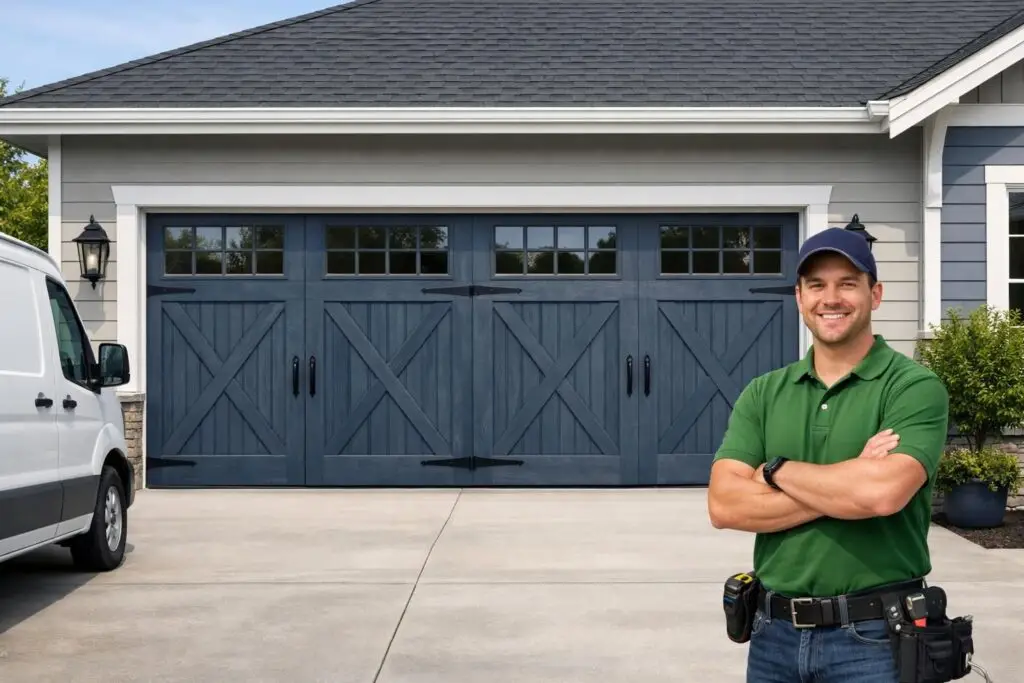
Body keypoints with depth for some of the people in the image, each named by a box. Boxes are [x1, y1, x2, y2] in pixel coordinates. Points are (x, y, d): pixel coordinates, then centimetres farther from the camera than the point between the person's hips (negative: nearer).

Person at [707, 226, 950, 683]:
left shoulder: (915, 387, -7)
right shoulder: (762, 393, 4)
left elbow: (884, 492, -24)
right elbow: (724, 505, -7)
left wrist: (776, 470, -9)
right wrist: (851, 483, -15)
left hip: (874, 635, -3)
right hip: (774, 632, 4)